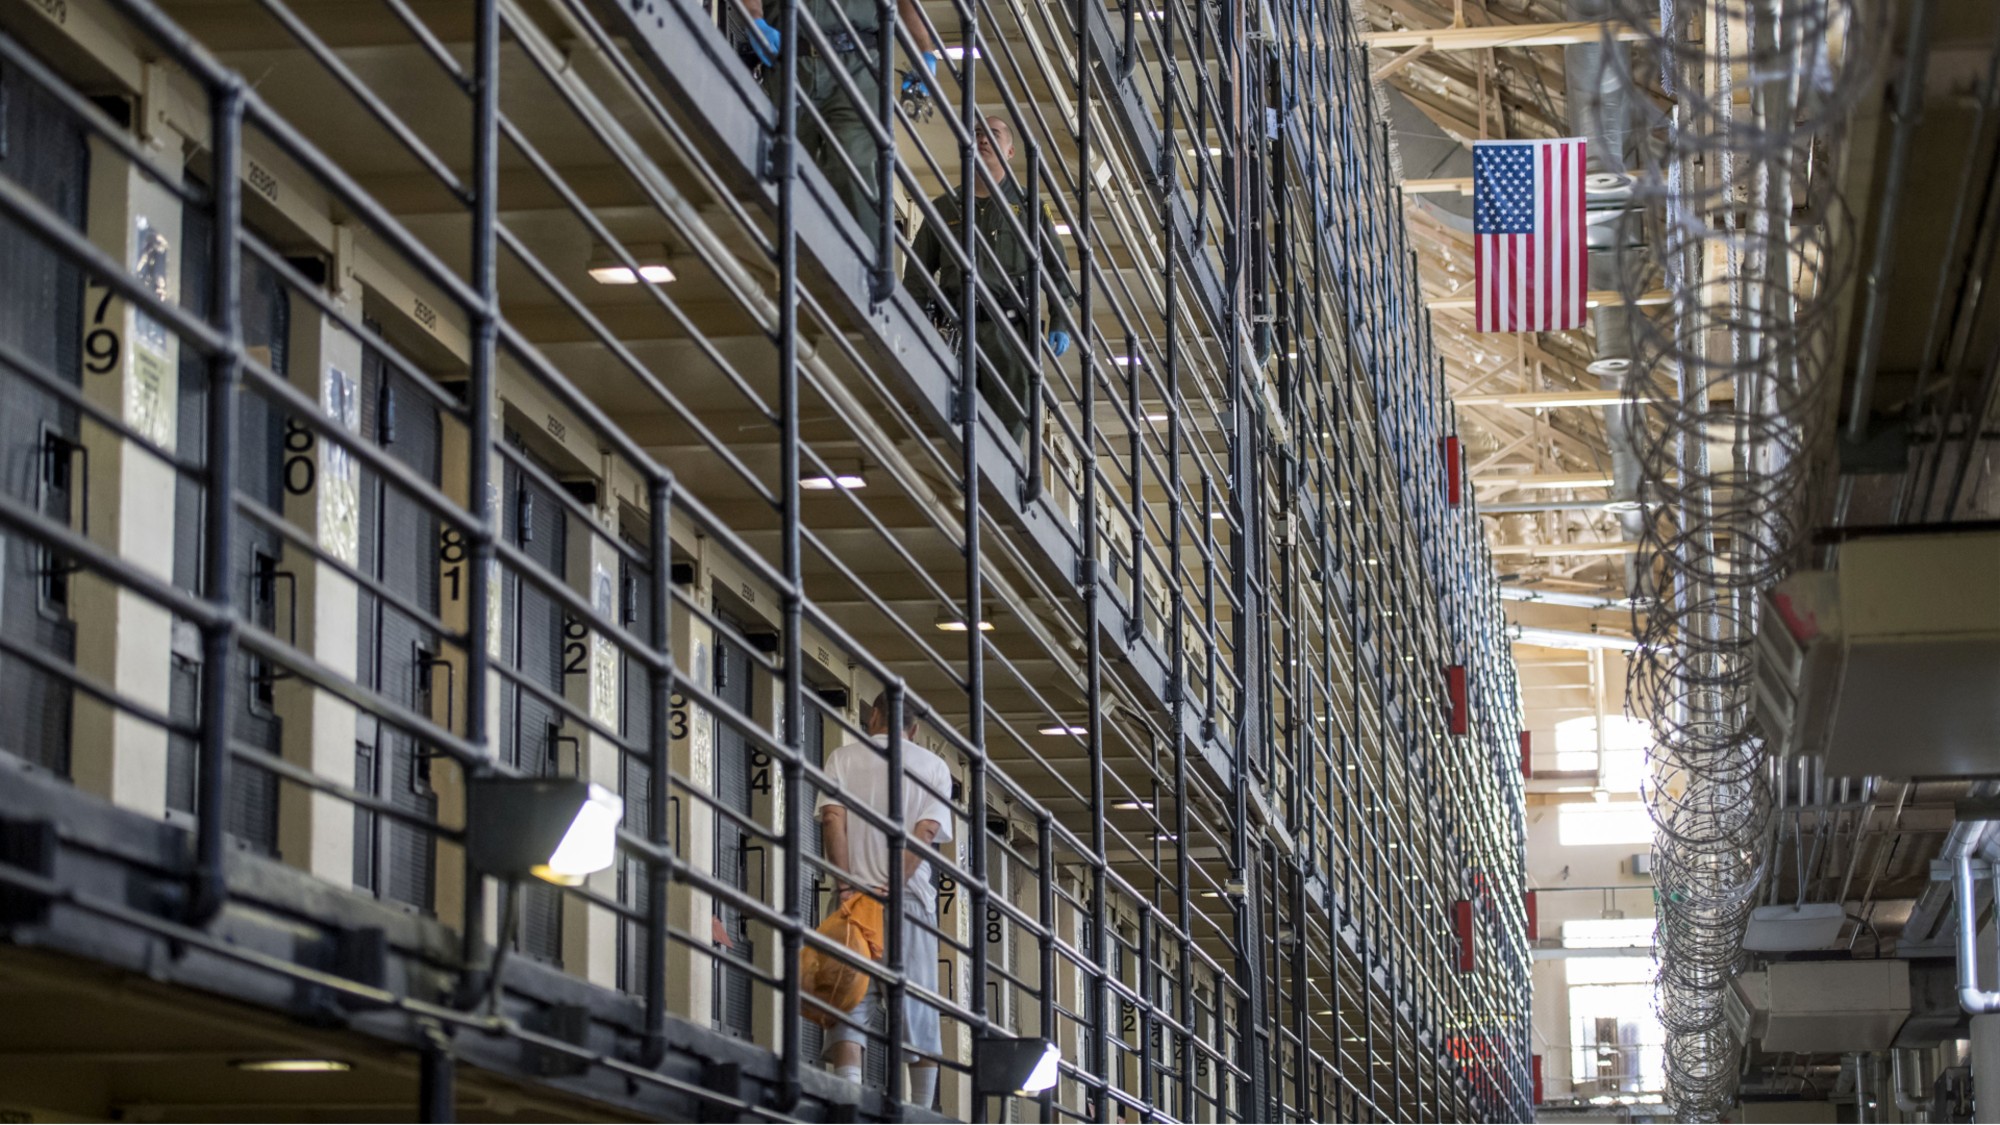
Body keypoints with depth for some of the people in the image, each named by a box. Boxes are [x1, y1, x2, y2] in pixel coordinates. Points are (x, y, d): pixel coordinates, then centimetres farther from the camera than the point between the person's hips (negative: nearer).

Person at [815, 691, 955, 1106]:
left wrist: (845, 883, -9)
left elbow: (832, 819, -5)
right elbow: (926, 832, -4)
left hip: (855, 893, 0)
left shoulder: (843, 758, 10)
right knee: (919, 1012, 5)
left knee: (850, 1005, -4)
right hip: (912, 897, 0)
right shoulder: (934, 767, 11)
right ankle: (922, 1114, 4)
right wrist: (895, 885, -10)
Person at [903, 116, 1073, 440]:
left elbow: (1058, 271, 13)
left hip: (1008, 330, -1)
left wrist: (1061, 325, 0)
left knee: (1008, 421, -7)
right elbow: (917, 274, 16)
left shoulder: (1030, 209, 15)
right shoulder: (943, 207, 18)